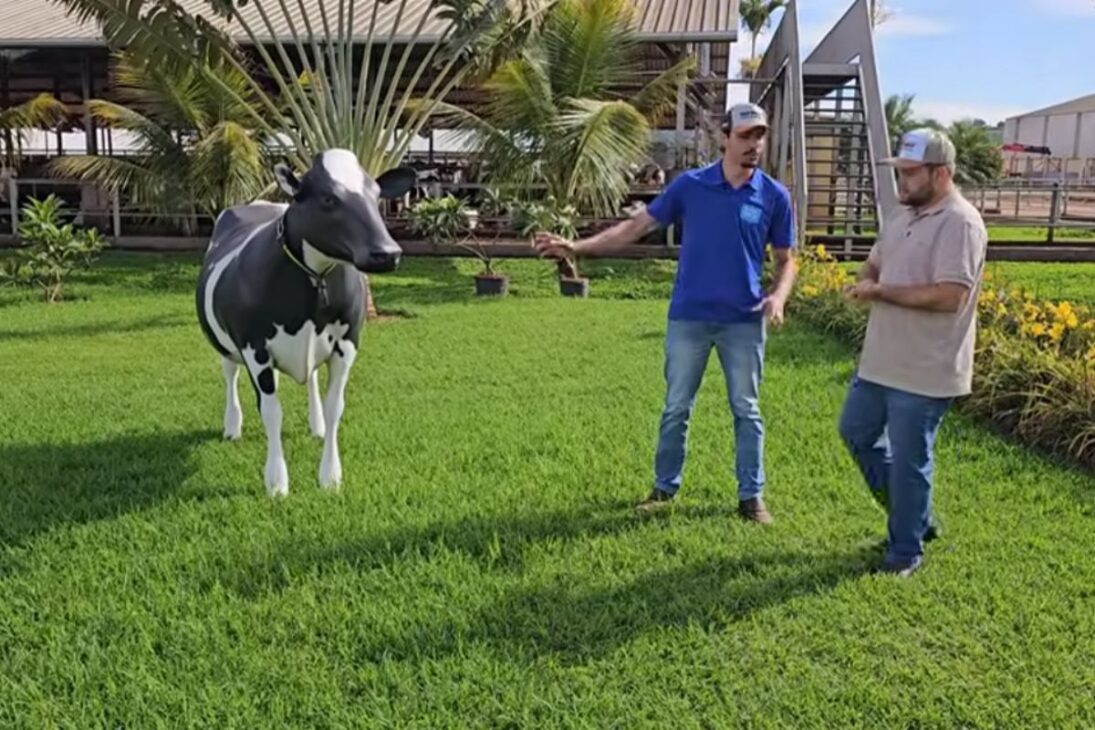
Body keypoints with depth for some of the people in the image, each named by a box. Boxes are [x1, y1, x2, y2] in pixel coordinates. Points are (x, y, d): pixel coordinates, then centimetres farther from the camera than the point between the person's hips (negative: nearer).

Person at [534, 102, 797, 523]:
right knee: (676, 408, 8)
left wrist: (778, 297, -13)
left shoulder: (775, 196, -1)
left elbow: (785, 260, 8)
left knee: (746, 410, 8)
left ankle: (752, 497, 19)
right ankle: (664, 488, 22)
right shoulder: (690, 185, -2)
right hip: (688, 317, 0)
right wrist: (577, 247, -7)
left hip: (744, 321, 0)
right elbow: (637, 226, 1)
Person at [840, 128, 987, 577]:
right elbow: (872, 266, 20)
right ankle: (912, 516, 35)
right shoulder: (903, 216, 10)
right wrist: (866, 284, -5)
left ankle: (906, 551, 20)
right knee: (855, 432, 19)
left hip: (924, 372, -9)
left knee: (908, 462, 2)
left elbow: (949, 297, -27)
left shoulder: (959, 223, -18)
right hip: (880, 361, 9)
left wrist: (882, 292, -20)